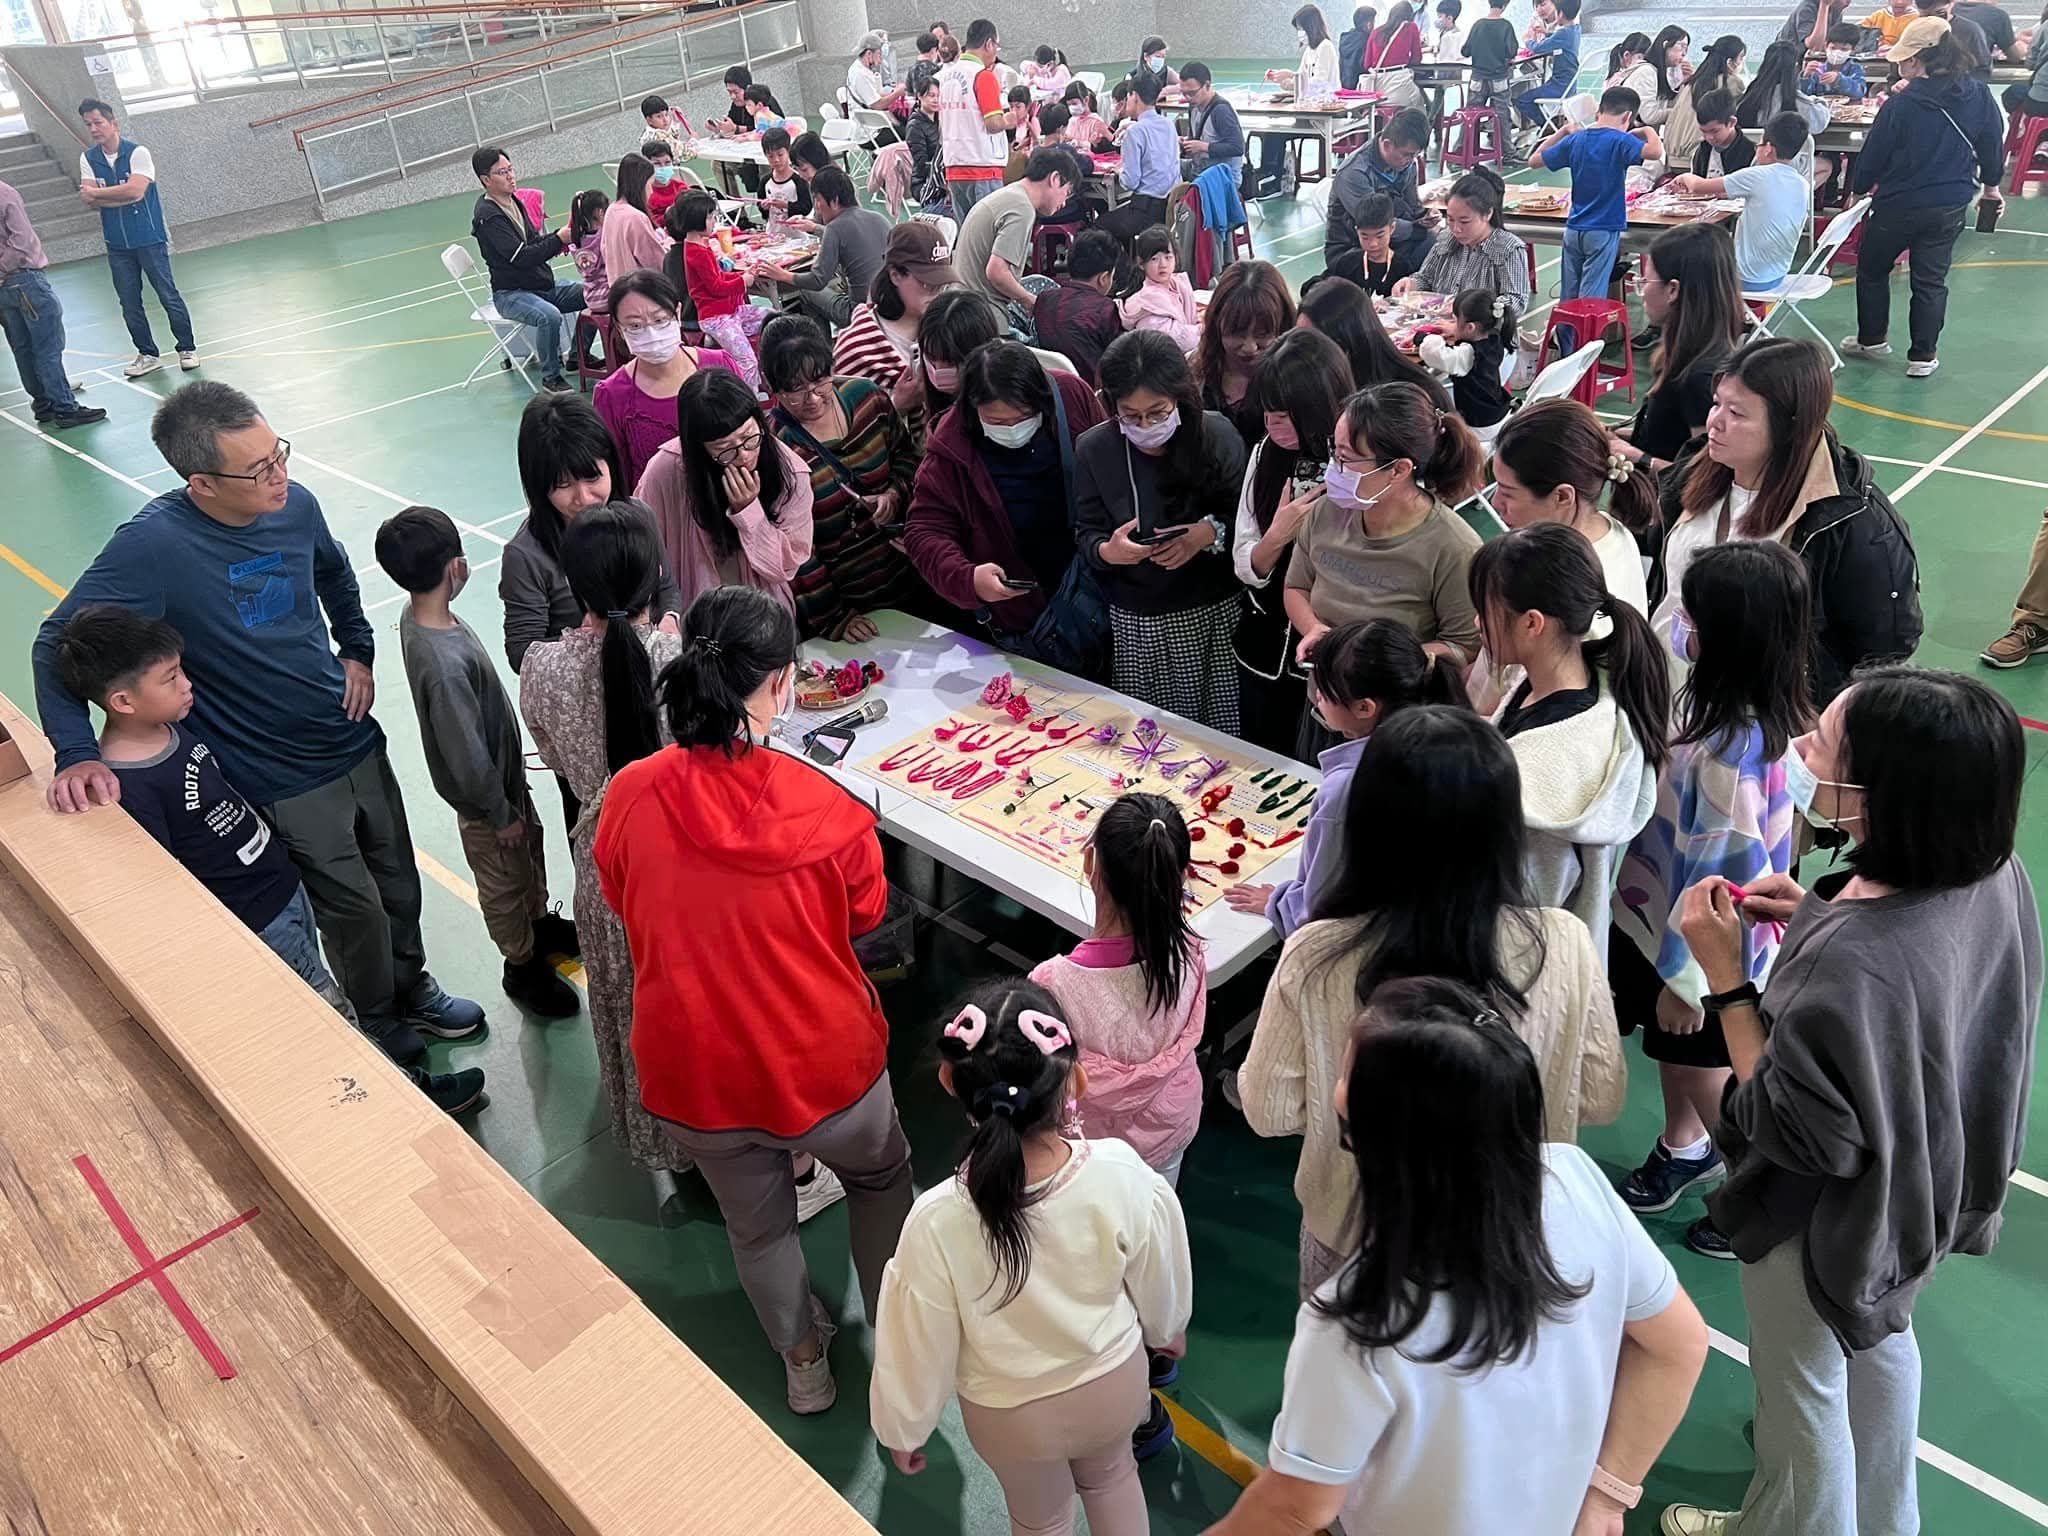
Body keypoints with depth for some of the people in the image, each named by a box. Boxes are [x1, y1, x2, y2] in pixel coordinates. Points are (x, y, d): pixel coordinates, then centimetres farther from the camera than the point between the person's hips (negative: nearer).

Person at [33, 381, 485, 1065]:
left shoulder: (296, 505, -8)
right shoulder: (154, 544, -24)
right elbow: (57, 643, -16)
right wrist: (77, 753, -26)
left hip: (356, 740, 5)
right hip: (286, 778, -5)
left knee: (397, 881, 20)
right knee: (355, 908, 9)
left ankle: (413, 990, 46)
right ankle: (379, 1021, 37)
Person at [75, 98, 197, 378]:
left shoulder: (137, 153, -9)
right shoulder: (88, 159, 6)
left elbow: (135, 190, -21)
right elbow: (89, 200, -3)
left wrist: (96, 192, -11)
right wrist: (123, 197, -16)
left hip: (150, 239, -5)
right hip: (117, 245, 5)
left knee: (168, 296, 0)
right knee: (129, 303, 7)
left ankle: (187, 349, 12)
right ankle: (147, 355, 16)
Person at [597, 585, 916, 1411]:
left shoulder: (630, 796, -17)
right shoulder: (825, 809, -23)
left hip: (691, 1077, 3)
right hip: (821, 1067, -2)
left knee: (756, 1224, 29)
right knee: (879, 1175, 31)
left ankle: (803, 1358, 52)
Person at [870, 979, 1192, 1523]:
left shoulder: (938, 1220, -36)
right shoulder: (1123, 1173, -31)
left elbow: (919, 1346, -19)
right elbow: (1160, 1285, -11)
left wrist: (903, 1428, 1)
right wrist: (1167, 1330, 12)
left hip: (1012, 1415, -1)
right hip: (1114, 1383, 2)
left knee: (1042, 1517, 31)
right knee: (1111, 1477, 35)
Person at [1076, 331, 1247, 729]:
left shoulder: (1216, 435, -7)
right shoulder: (1093, 449, -3)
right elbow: (1085, 534, 1)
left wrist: (1211, 533, -23)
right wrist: (1106, 550, -22)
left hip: (1216, 612, -1)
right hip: (1137, 622, 1)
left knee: (1226, 734, 2)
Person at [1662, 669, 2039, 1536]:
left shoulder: (1847, 962, -43)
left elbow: (1796, 1132, -30)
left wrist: (1725, 978, -29)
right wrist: (1820, 917, -10)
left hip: (1828, 1216, -8)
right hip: (1922, 1186, 8)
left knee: (1802, 1390, 21)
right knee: (1880, 1338, 35)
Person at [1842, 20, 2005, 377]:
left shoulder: (1900, 105, -18)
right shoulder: (1979, 96, -4)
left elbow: (1873, 156, -9)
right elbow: (1993, 145, 7)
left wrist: (1858, 188, 10)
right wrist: (1991, 184, 24)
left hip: (1898, 204, -4)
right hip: (1950, 207, 4)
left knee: (1872, 269, 19)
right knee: (1931, 280, 11)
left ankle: (1872, 339, 29)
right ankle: (1923, 356, 13)